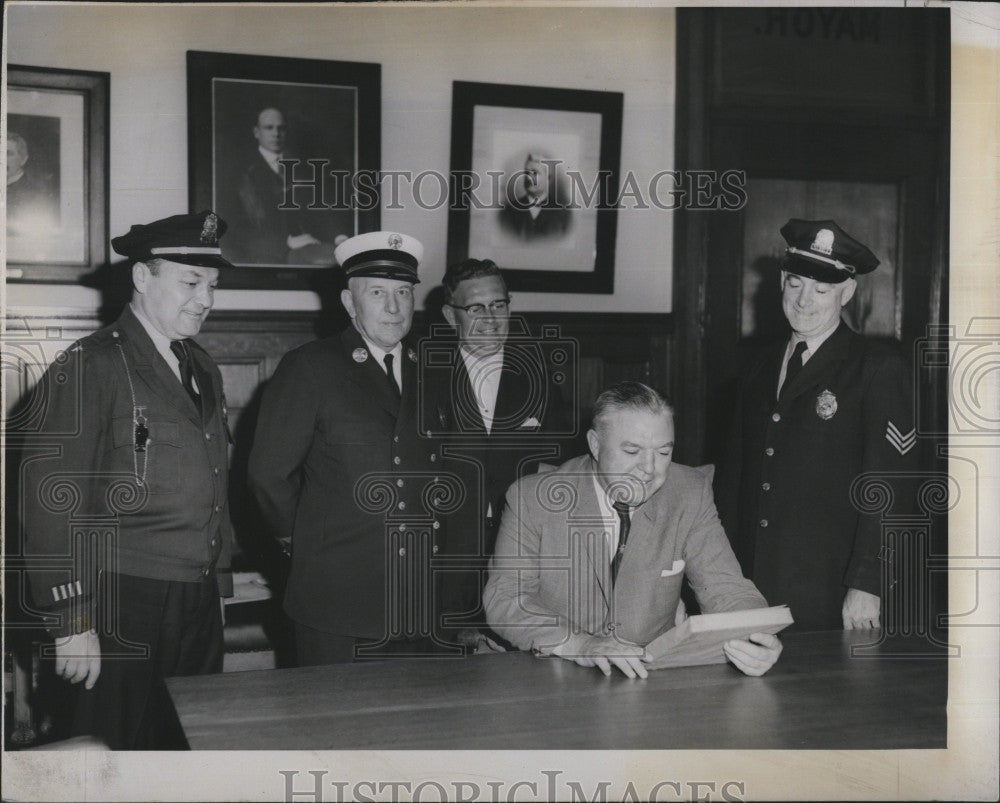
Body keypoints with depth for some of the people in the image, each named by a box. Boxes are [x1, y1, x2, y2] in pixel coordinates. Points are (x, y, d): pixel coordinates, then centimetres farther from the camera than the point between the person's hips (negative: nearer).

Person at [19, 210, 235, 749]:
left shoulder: (203, 370, 15)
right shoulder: (89, 368, -9)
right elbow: (54, 502, -13)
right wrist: (71, 621, -16)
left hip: (200, 604, 7)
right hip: (124, 609, -7)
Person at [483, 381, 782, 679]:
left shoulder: (691, 495, 0)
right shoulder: (532, 498, -7)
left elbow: (725, 589, -3)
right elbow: (503, 599, -10)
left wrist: (755, 635, -26)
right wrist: (578, 644, -27)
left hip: (655, 679, 2)